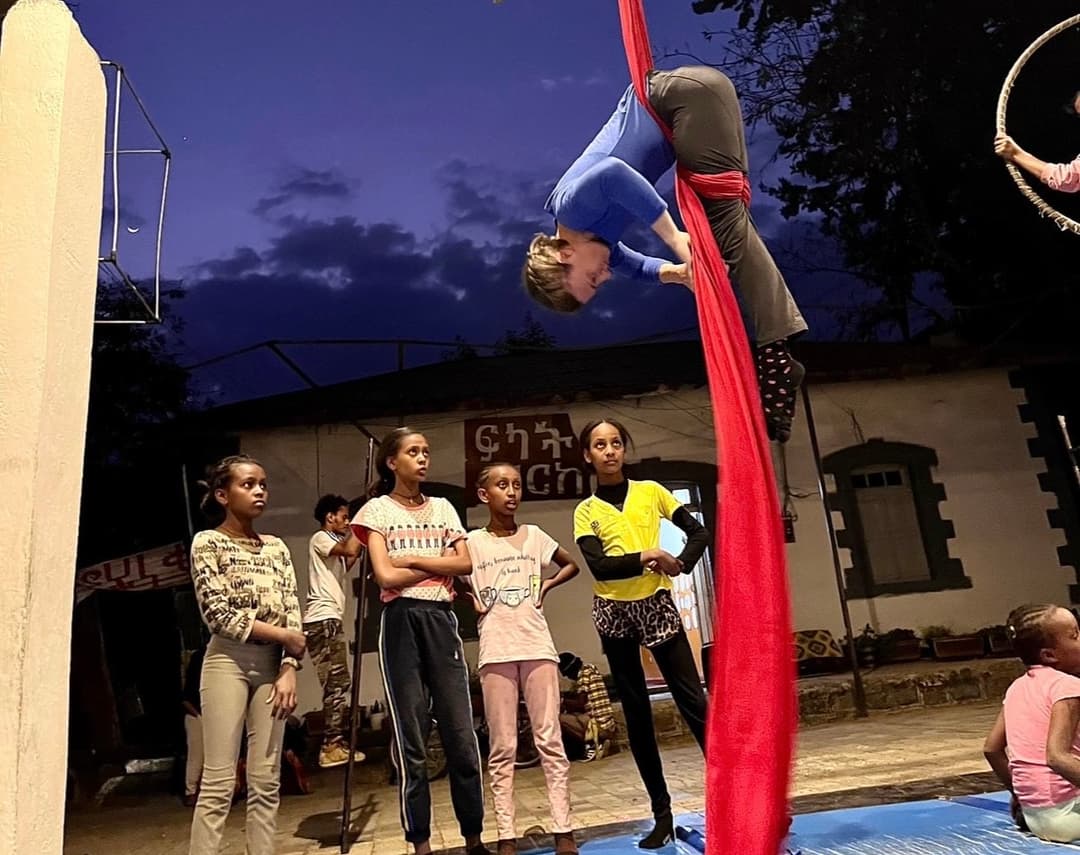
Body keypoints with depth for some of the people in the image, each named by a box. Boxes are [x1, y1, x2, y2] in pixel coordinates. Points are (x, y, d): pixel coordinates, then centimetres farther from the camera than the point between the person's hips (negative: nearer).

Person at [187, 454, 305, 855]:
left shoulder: (276, 547, 11)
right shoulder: (207, 542, -1)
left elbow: (292, 612, 7)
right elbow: (218, 613, -10)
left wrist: (289, 670, -5)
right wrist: (284, 636, -9)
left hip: (271, 665, 4)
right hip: (228, 661, -4)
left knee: (266, 781, 5)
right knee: (218, 782, -4)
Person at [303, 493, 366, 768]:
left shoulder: (335, 543, 24)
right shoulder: (319, 538, -5)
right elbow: (349, 550, -21)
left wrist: (360, 543, 16)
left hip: (330, 620, 10)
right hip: (323, 620, -10)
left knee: (336, 684, 10)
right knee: (336, 684, -10)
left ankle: (335, 744, 15)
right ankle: (332, 746, -8)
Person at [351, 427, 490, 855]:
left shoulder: (443, 508, 13)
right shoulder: (377, 510, 2)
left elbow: (464, 564, 1)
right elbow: (385, 576, -10)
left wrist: (412, 559, -8)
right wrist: (440, 564, -2)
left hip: (441, 621, 3)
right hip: (401, 623, -3)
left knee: (462, 734, 4)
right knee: (411, 741, 4)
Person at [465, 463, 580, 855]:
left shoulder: (534, 535, 7)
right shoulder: (471, 542, 2)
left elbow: (571, 565, 19)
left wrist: (546, 586, 4)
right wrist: (470, 599, -3)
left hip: (538, 647, 1)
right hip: (496, 653, -1)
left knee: (550, 741, 3)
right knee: (502, 748, 4)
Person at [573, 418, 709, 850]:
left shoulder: (651, 491, 3)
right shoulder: (586, 511, 1)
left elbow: (699, 532, 5)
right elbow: (598, 567, -13)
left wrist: (679, 564, -12)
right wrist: (646, 557, -22)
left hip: (657, 605, 0)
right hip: (614, 614, 1)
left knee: (692, 699, -3)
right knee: (636, 712, 8)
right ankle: (662, 814, 18)